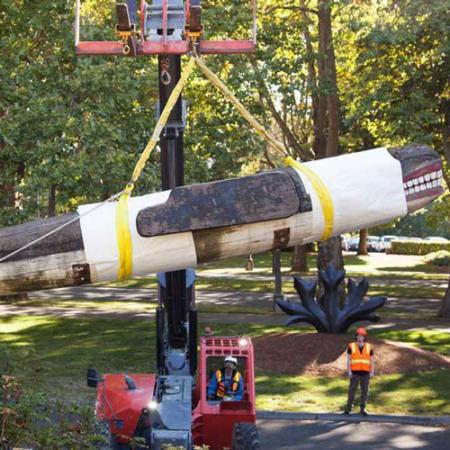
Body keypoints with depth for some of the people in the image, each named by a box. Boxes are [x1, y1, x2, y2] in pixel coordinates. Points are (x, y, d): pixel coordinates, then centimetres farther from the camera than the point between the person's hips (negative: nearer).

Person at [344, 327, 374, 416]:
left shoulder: (369, 347, 5)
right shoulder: (351, 346, 0)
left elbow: (371, 361, 6)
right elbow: (348, 360, 0)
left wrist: (372, 372, -2)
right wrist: (349, 371, -10)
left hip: (365, 373, 1)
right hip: (355, 373, -1)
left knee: (365, 391, 2)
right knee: (352, 390, -1)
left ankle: (362, 409, 9)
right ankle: (349, 407, 9)